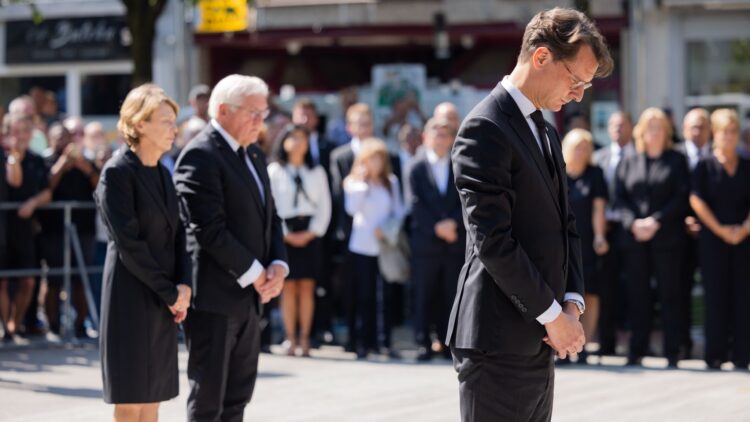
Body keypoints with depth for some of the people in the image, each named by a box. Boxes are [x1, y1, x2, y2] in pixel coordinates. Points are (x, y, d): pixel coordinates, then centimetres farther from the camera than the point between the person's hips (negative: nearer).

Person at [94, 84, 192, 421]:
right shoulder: (117, 172, -10)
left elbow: (177, 234, 12)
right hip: (131, 297, -7)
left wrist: (184, 286, -4)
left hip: (163, 302, 7)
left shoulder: (162, 173, 14)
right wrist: (170, 293, -12)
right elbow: (128, 245, -15)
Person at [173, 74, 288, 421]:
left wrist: (278, 266, -1)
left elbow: (270, 217, 17)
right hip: (215, 296, -9)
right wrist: (254, 273, -15)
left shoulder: (254, 155, 15)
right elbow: (209, 229, -20)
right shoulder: (200, 156, -14)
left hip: (248, 297, 9)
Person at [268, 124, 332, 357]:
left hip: (309, 235, 2)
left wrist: (312, 232, -4)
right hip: (284, 235, -2)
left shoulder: (317, 172, 10)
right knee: (288, 287, -4)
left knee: (307, 287, 0)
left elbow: (325, 205, 7)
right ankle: (291, 340, -1)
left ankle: (305, 339, 2)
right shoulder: (274, 171, 3)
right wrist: (284, 234, -7)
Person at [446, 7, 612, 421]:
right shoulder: (485, 128, -13)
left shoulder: (547, 134, 18)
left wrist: (572, 304, 2)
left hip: (538, 344, 9)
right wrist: (552, 314, -14)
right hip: (498, 342, -9)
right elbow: (492, 240, -19)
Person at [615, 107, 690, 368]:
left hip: (667, 238, -3)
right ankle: (637, 352, 6)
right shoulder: (628, 163, 15)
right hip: (634, 239, 3)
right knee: (638, 295, 3)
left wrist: (656, 221, -12)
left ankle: (672, 354, -1)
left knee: (669, 294, -3)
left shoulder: (677, 161, 7)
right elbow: (619, 197, 7)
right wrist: (633, 223, -10)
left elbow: (682, 197, -3)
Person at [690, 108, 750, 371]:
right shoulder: (705, 167, 3)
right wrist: (720, 229, -11)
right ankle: (715, 355, 2)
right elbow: (697, 201, -4)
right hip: (713, 239, -2)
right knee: (716, 296, -2)